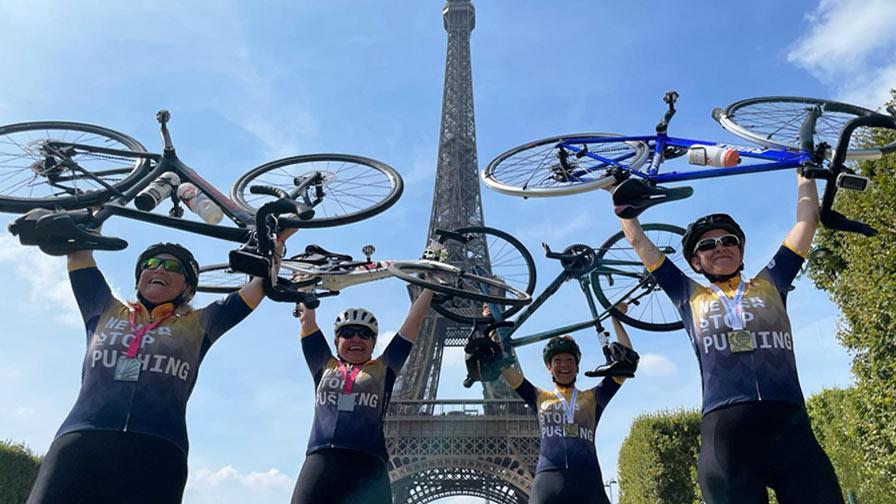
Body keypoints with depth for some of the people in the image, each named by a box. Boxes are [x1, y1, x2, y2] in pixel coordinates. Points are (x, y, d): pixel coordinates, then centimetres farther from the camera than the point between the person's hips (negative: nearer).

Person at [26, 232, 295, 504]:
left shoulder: (198, 325, 22)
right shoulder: (105, 310, 26)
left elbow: (261, 283, 23)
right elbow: (79, 252, 29)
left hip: (158, 452, -1)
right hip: (79, 441, 1)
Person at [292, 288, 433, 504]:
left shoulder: (383, 369, 20)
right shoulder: (325, 366, 22)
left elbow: (413, 321, 23)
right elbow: (308, 320, 26)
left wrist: (431, 283, 29)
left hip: (368, 463, -1)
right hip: (320, 460, 1)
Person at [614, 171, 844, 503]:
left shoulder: (769, 284, 22)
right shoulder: (690, 296, 19)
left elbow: (807, 220, 27)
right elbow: (639, 242, 24)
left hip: (790, 425, 1)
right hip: (725, 429, -1)